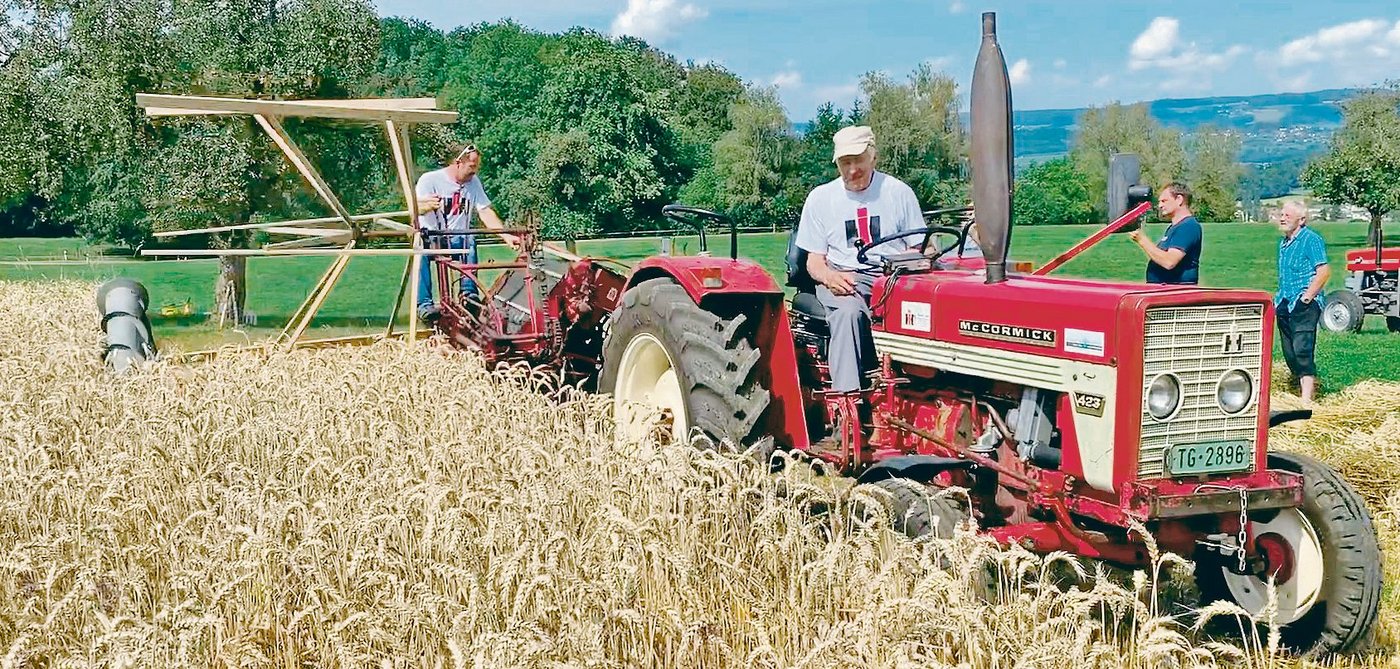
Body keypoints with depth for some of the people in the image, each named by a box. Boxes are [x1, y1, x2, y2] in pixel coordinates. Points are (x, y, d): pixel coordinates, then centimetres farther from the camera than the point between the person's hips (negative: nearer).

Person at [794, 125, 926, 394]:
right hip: (841, 278, -1)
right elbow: (814, 260, 9)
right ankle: (847, 395, -44)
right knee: (849, 311, -37)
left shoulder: (899, 192, 11)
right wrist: (830, 276, -16)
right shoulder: (820, 198, 11)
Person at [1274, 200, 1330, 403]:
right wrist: (1280, 297, 17)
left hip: (1304, 305, -9)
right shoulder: (1284, 242, 17)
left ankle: (1307, 399, -17)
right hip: (1285, 304, 9)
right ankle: (1302, 385, 19)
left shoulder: (1311, 239, -9)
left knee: (1302, 350, -16)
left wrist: (1306, 297, -18)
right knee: (1289, 352, 9)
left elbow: (1324, 271, -17)